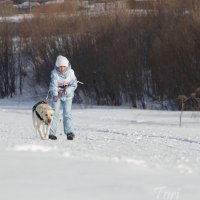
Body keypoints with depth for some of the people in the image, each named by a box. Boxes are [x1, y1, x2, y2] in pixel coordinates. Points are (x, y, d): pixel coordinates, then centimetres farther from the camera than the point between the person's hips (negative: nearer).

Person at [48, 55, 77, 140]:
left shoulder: (70, 72, -9)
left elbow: (74, 85, -5)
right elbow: (53, 85, -25)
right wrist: (55, 95, -41)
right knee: (55, 113, -6)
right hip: (57, 96, -1)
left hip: (67, 96, 1)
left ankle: (69, 132, -5)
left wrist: (66, 91, -21)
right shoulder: (54, 73, -14)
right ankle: (51, 133, -4)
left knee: (67, 113, -6)